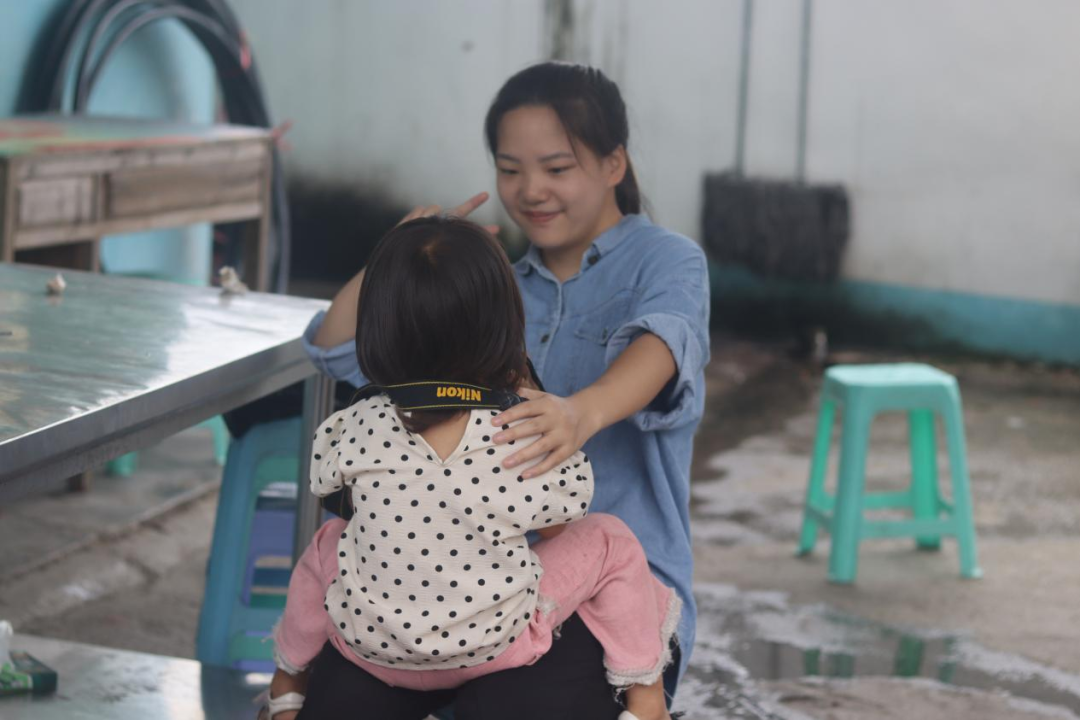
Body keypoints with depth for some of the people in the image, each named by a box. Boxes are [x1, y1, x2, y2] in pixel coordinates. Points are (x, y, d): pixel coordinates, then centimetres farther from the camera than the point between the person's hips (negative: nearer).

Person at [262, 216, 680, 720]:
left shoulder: (356, 429, -16)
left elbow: (327, 483, 6)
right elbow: (555, 530, -1)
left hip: (367, 644, 2)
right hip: (491, 650, -2)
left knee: (328, 544, 32)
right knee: (612, 544, 14)